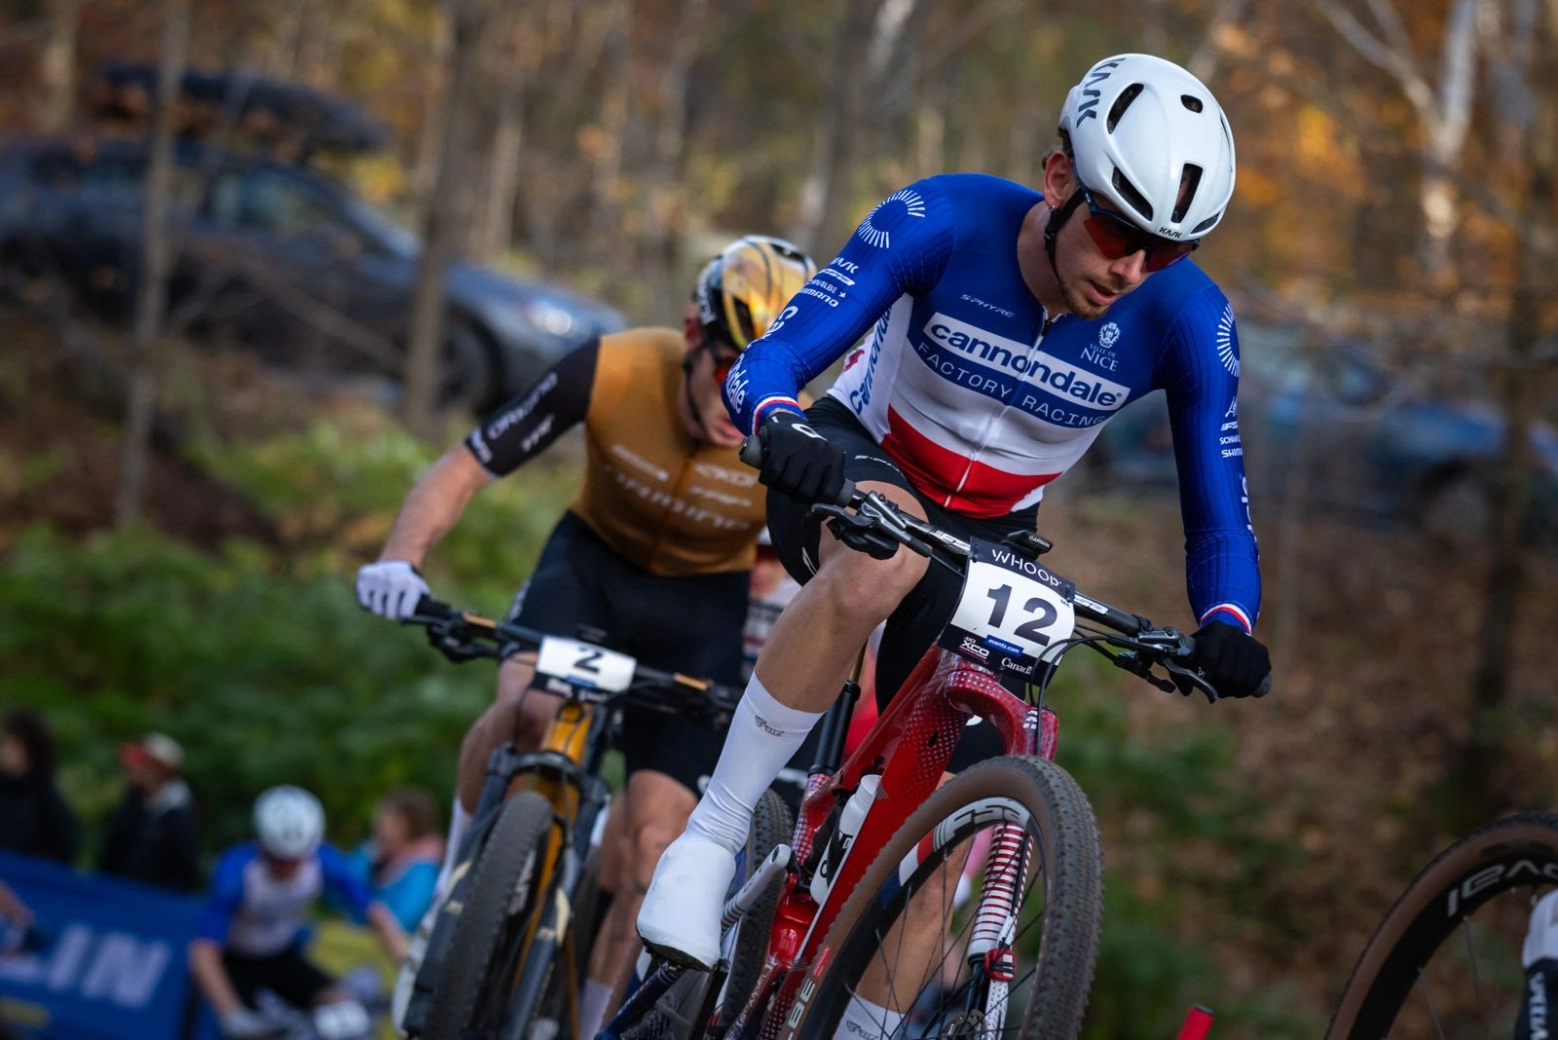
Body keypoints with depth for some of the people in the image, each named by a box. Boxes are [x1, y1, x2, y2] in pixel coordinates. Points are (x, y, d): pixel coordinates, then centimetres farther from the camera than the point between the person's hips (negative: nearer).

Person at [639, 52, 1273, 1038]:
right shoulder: (943, 221, -28)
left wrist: (1226, 625, -38)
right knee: (883, 566, -40)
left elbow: (1220, 519, -16)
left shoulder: (1189, 320, -22)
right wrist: (782, 428, -54)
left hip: (988, 540, 3)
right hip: (856, 465, -3)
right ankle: (709, 840, -30)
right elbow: (765, 364, -31)